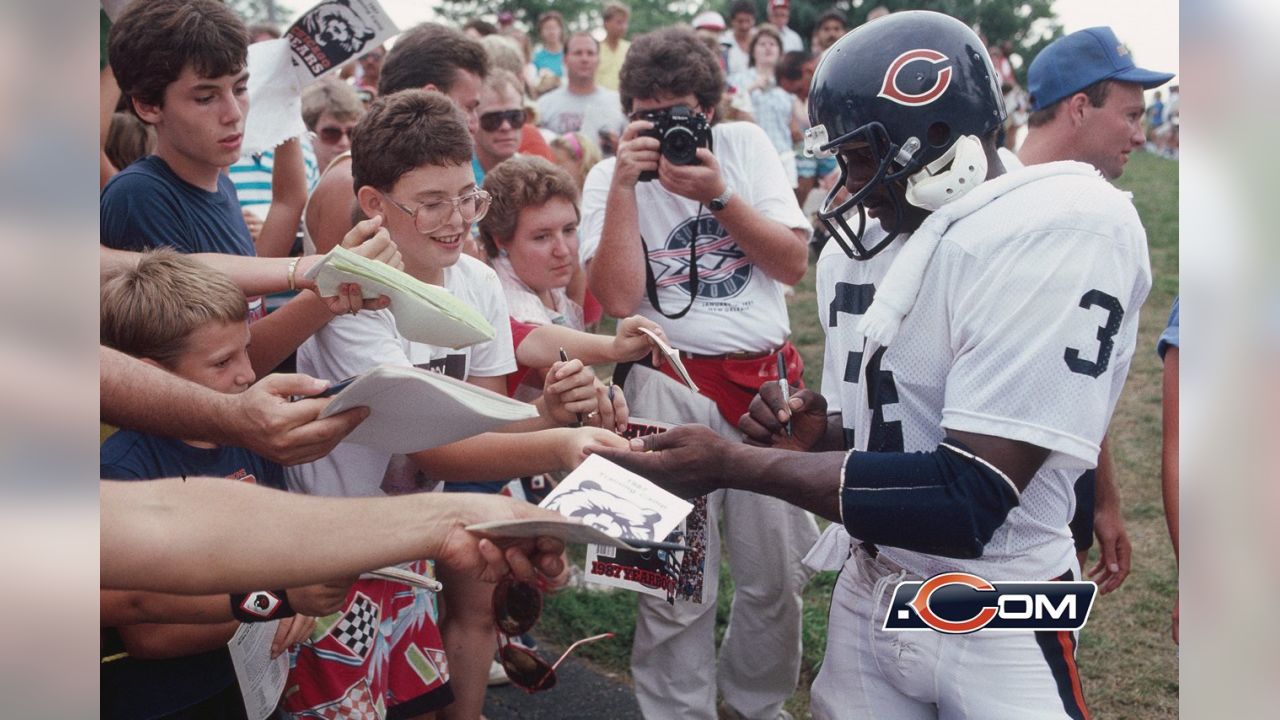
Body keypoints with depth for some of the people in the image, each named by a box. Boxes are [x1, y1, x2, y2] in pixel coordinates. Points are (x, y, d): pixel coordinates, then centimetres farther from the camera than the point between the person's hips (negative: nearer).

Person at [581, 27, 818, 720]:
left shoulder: (745, 144, 5)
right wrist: (625, 183, -17)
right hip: (671, 386, -2)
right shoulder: (609, 177, 1)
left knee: (776, 572, 10)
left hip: (769, 377, 2)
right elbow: (617, 297, -13)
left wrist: (718, 196, -13)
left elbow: (792, 264, -2)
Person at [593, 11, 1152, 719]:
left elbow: (968, 504, -24)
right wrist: (818, 433, -8)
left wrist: (731, 462, -22)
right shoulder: (854, 246, 4)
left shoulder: (1059, 228, -19)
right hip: (866, 592, 6)